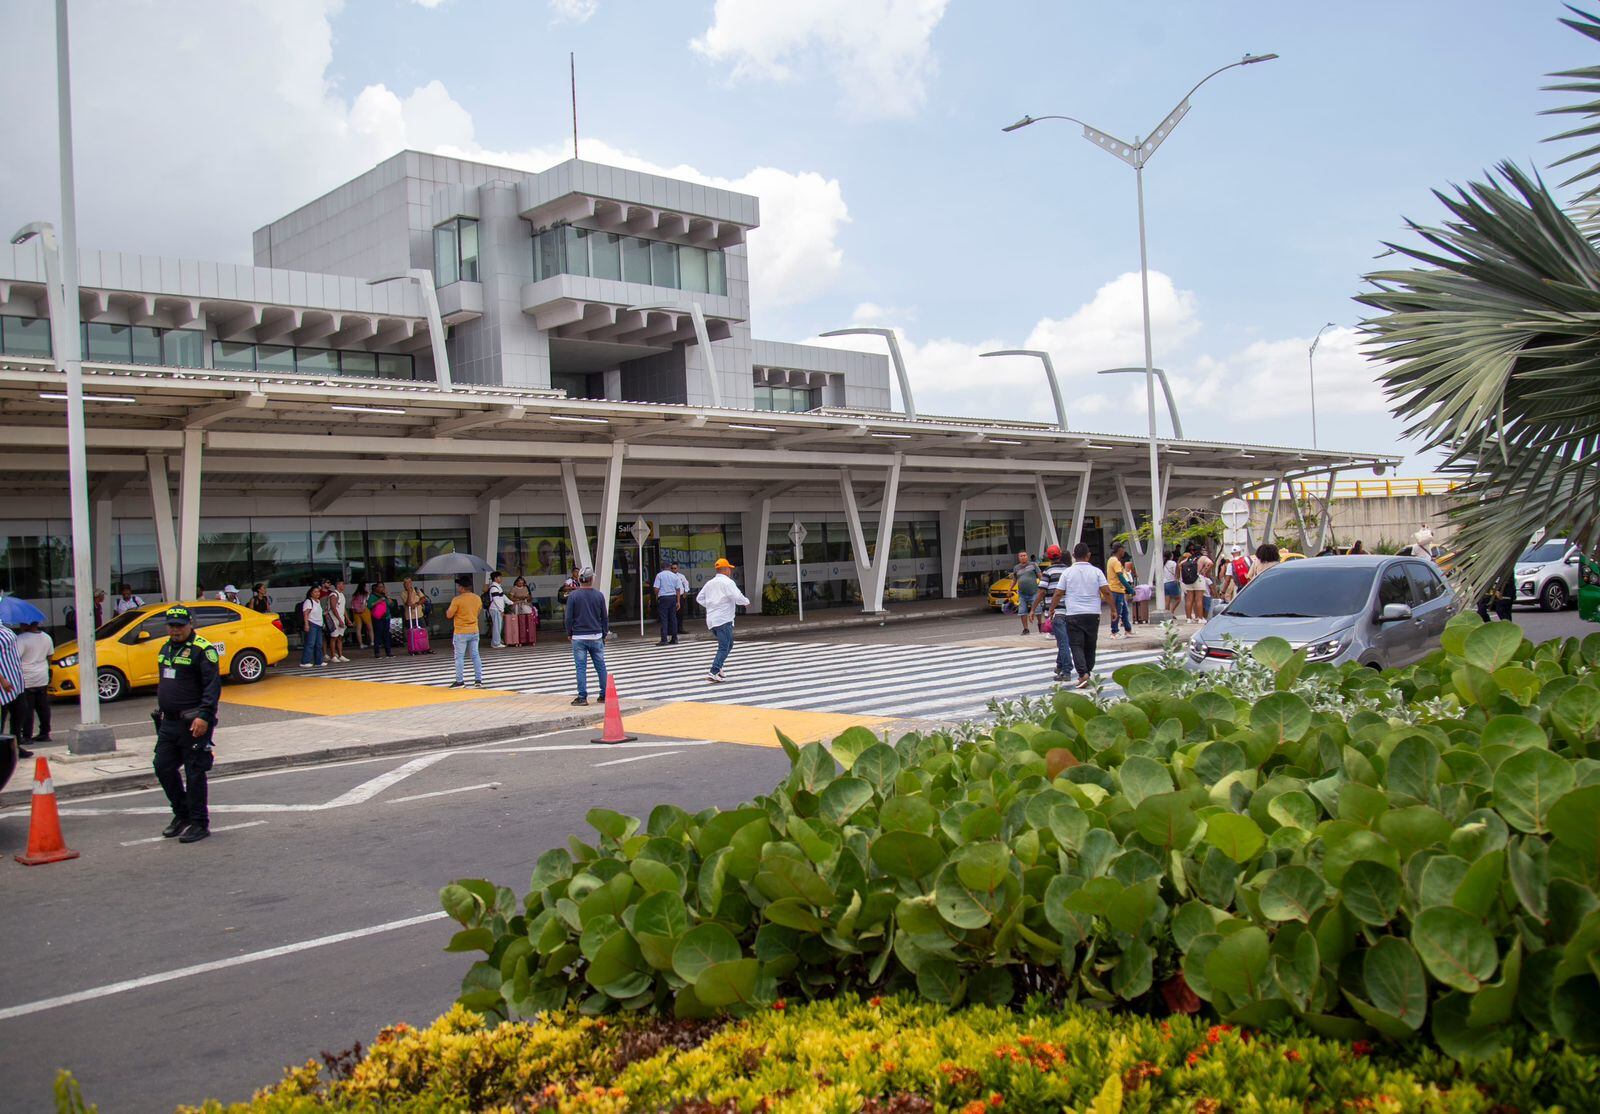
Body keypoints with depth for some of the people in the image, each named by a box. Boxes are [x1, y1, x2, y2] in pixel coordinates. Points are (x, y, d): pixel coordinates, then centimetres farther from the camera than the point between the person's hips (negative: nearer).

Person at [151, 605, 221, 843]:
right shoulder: (166, 649, 15)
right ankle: (182, 815, 26)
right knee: (163, 767, 10)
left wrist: (204, 716, -24)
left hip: (193, 724, -8)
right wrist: (160, 712, 22)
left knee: (194, 773, -2)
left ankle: (199, 823, 7)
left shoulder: (202, 650, -11)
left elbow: (213, 686, -17)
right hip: (168, 723, 8)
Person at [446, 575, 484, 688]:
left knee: (459, 657, 3)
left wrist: (448, 609, 8)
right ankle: (478, 680, 8)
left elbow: (449, 615, -11)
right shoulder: (477, 598, 2)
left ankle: (460, 681, 4)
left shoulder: (457, 600, -16)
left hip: (461, 633, -5)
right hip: (474, 631, 5)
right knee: (475, 655, 9)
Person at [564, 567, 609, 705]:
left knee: (581, 668, 1)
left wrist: (569, 633, 10)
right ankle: (604, 695, 14)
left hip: (579, 637, -2)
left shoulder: (573, 595, -7)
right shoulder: (599, 595, 0)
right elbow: (605, 617, 6)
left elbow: (569, 617, -4)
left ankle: (582, 697, 0)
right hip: (596, 636, 2)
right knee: (600, 666, 10)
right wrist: (604, 634, 16)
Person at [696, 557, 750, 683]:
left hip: (711, 619, 8)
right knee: (724, 648, -8)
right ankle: (713, 673, -19)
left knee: (728, 644, 21)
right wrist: (746, 602, 2)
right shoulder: (727, 582, -8)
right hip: (724, 619, -8)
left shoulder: (709, 583, 15)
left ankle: (718, 668, 13)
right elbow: (737, 597, -16)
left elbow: (699, 598, 20)